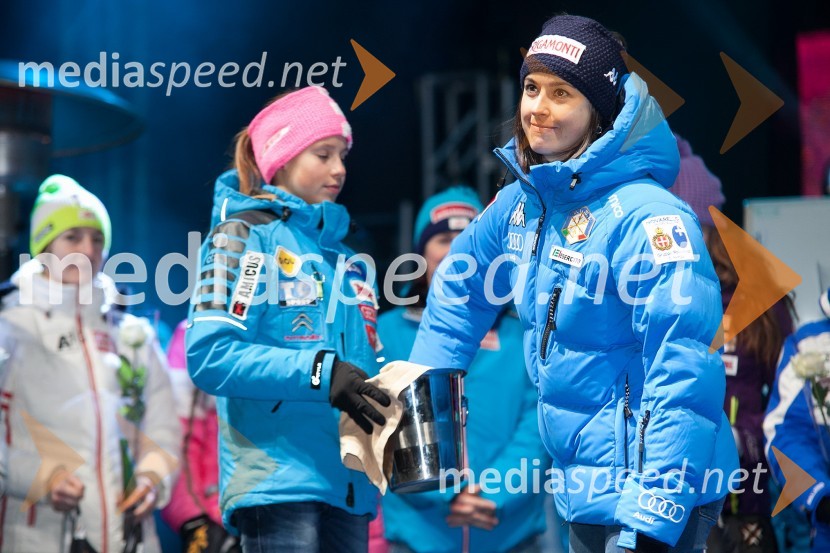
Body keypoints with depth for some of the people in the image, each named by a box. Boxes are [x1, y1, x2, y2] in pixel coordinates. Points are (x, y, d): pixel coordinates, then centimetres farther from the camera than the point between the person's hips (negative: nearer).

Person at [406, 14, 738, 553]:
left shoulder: (648, 218, -21)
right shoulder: (523, 202, 3)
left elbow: (684, 380, -26)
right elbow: (459, 286, 22)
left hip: (656, 494, -8)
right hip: (581, 489, 8)